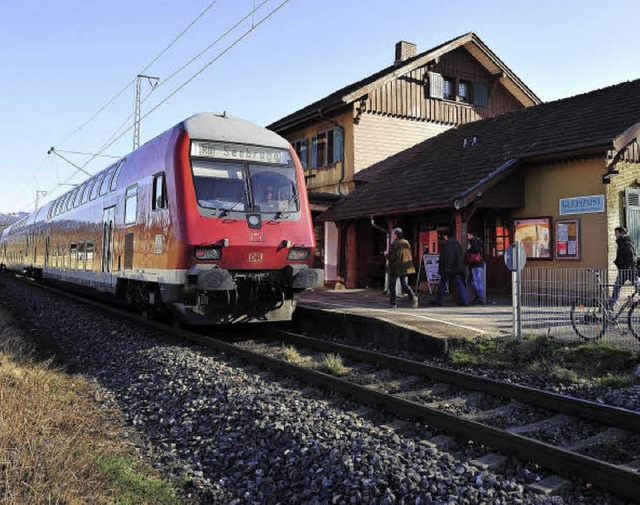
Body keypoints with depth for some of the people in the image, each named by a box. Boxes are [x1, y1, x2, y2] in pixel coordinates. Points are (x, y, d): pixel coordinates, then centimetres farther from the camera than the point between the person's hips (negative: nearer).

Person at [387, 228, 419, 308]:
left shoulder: (393, 244, -15)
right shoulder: (406, 242, 6)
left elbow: (391, 257, -16)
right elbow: (410, 254, 11)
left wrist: (386, 255, 3)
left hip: (396, 268, -6)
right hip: (405, 267, 6)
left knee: (392, 285, 8)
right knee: (404, 284, 15)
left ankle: (393, 303, 9)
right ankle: (413, 296, -9)